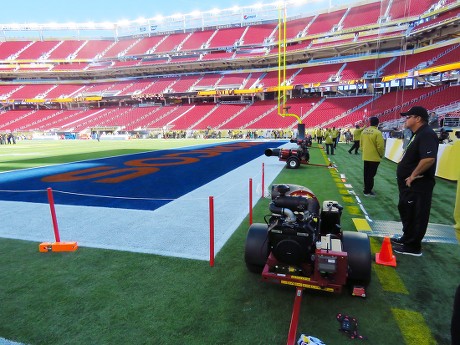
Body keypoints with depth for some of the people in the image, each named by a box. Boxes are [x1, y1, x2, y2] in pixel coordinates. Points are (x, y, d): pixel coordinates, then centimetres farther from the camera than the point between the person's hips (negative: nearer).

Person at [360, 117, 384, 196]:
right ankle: (367, 191, 6)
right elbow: (380, 146, -17)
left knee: (366, 174, 17)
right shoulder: (377, 132, -17)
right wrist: (381, 155, -1)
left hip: (365, 156, 7)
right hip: (374, 157, -7)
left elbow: (361, 143, 12)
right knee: (371, 175, 1)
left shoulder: (364, 131, 4)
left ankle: (366, 189, 30)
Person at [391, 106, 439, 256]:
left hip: (418, 186, -11)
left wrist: (413, 175, -22)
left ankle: (413, 247, 13)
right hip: (410, 184, 11)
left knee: (416, 216, 0)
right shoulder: (418, 134, 14)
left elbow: (429, 159, -32)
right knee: (405, 210, 21)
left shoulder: (427, 135, -19)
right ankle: (407, 238, 37)